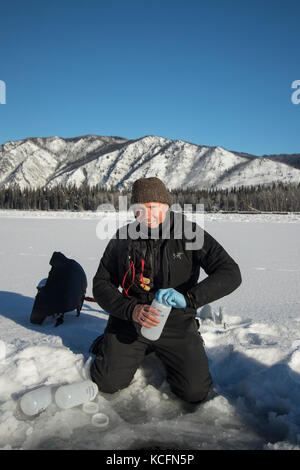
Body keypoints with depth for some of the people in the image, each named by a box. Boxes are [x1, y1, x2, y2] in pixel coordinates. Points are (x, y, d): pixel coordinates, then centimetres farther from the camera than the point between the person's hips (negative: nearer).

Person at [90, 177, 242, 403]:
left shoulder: (190, 234, -10)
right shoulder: (123, 237, -4)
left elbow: (230, 274, -17)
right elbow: (101, 284, -3)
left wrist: (189, 297, -32)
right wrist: (132, 310, -21)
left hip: (176, 321, -1)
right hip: (130, 319, 1)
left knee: (195, 392, -10)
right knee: (108, 383, -9)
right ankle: (112, 345, 24)